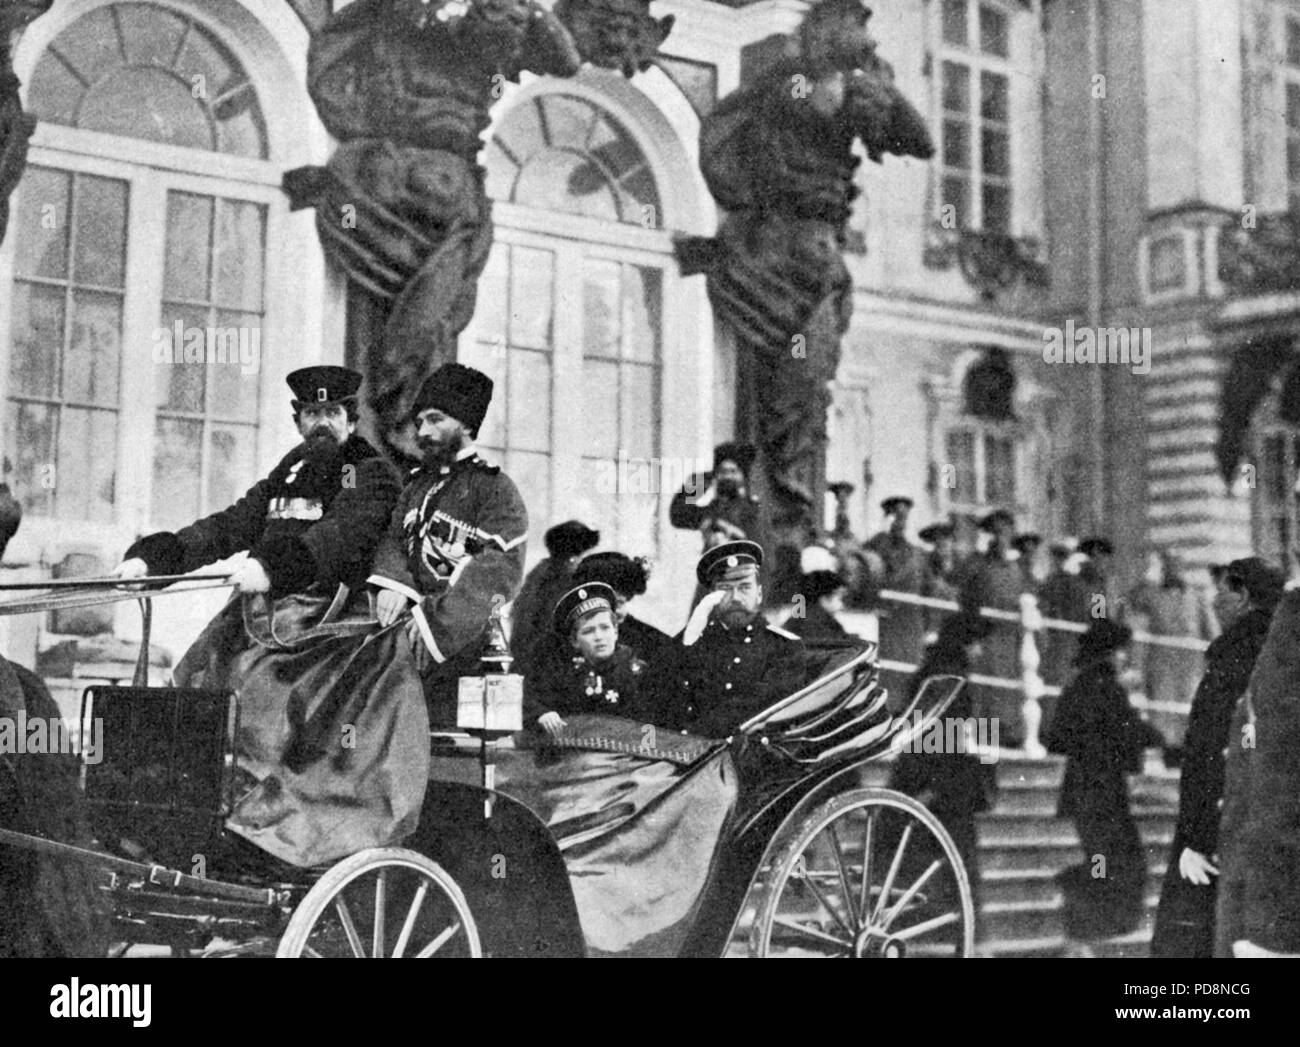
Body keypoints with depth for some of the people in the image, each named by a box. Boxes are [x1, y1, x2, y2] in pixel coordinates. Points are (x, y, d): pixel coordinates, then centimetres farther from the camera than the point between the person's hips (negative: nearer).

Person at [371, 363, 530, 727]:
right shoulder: (417, 485, 24)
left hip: (459, 650, -6)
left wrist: (435, 616, -20)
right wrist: (392, 585, -12)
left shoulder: (495, 489, 1)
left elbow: (497, 572, -11)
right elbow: (394, 541, 11)